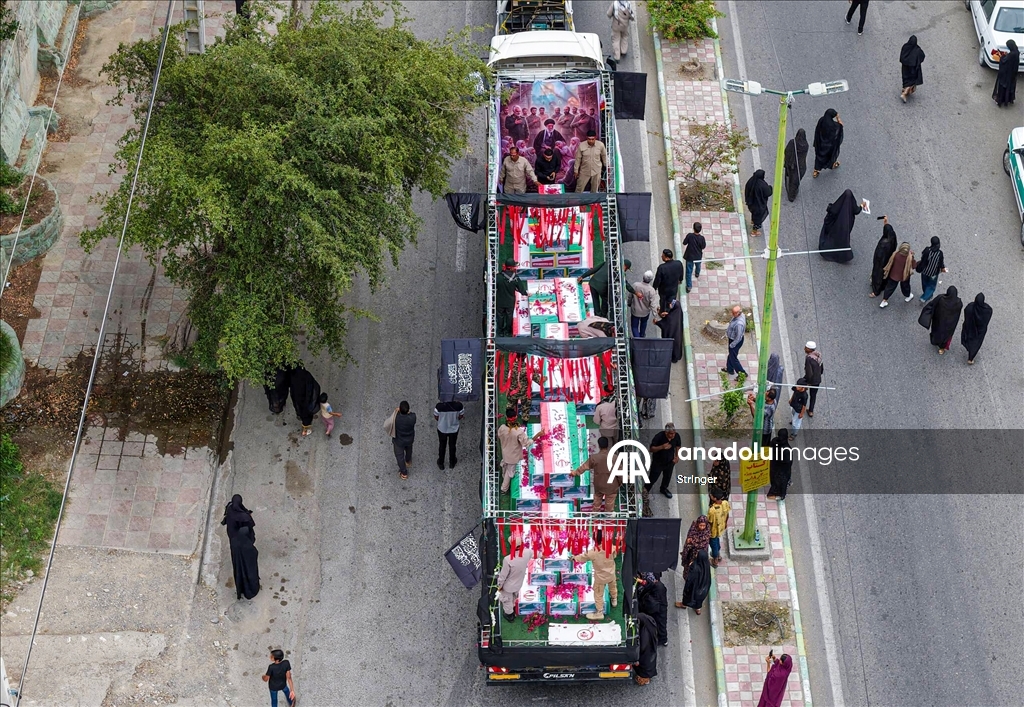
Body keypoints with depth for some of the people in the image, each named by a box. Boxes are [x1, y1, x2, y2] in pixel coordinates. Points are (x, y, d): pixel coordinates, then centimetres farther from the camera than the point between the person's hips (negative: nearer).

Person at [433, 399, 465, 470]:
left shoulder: (439, 406, -31)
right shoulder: (459, 405, -29)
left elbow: (436, 417, -13)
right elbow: (460, 417, -11)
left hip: (442, 429, -1)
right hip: (454, 429, 1)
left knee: (442, 446, 25)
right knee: (452, 446, 26)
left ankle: (441, 464, 43)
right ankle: (452, 463, 47)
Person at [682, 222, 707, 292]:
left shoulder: (689, 235, -25)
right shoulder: (701, 238, -25)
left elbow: (684, 243, -12)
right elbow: (703, 247, -11)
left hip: (689, 256, -2)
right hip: (698, 257, 2)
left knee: (689, 271, 9)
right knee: (698, 265, 35)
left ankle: (689, 286, 12)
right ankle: (697, 274, 65)